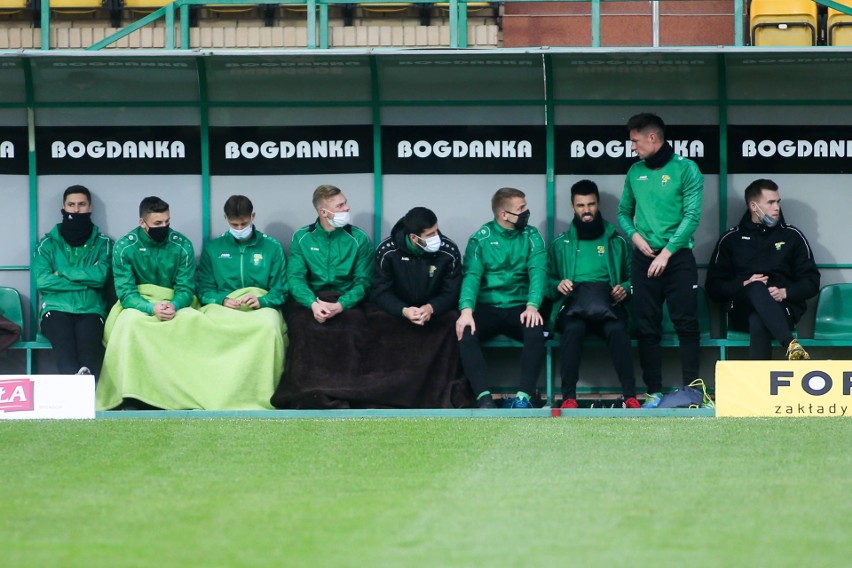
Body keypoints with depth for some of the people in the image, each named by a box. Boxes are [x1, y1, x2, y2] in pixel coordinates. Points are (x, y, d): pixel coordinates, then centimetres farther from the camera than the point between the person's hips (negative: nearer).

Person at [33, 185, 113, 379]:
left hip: (90, 310, 0)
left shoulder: (102, 243, 17)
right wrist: (85, 280, 0)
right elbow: (42, 281, 0)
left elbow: (100, 275, -1)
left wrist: (63, 272, 2)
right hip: (56, 309, 0)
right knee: (65, 347, -36)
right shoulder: (47, 244, 16)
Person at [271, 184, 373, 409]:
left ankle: (342, 397, -37)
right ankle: (308, 396, -37)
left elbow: (363, 281, 0)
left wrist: (341, 305, -18)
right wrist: (313, 303, -20)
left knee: (348, 333, -33)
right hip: (309, 300, 0)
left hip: (346, 303, 0)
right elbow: (295, 277, 0)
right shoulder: (302, 238, 8)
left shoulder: (359, 239, 7)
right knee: (306, 332, -33)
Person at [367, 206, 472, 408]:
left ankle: (449, 390, -22)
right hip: (397, 309, 0)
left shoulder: (449, 251, -13)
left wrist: (431, 308, -31)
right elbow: (381, 292, -13)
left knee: (454, 321, -31)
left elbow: (452, 293, -9)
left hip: (435, 308, 0)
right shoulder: (387, 251, -15)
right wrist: (404, 311, -34)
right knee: (378, 321, -31)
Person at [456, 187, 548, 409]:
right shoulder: (481, 238, 1)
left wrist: (532, 306, -28)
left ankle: (523, 397, -29)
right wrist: (467, 310, -30)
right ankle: (484, 397, -32)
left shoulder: (531, 236, 5)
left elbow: (538, 271, -9)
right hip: (486, 307, -1)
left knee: (536, 332, -32)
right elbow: (471, 275, -11)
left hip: (518, 307, 1)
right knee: (466, 333, -32)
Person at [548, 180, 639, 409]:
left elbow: (633, 277, 20)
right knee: (573, 328, -38)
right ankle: (569, 397, -43)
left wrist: (625, 289, -1)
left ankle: (630, 396, -42)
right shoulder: (560, 244, 23)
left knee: (617, 330, -36)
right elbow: (547, 280, 19)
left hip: (607, 304, 0)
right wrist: (557, 285, -3)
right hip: (573, 304, 0)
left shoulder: (617, 242, 22)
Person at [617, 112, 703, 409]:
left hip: (678, 256, -4)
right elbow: (624, 212, 18)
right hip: (644, 258, 4)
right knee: (647, 327, 2)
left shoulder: (686, 169, -4)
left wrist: (666, 252, -15)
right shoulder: (635, 172, 11)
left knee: (686, 324, -6)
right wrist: (634, 235, -3)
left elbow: (692, 216, -10)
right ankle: (654, 392, 5)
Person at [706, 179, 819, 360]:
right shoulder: (731, 239, 17)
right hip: (742, 309, -1)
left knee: (758, 321, -38)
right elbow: (714, 287, 12)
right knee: (757, 289, -39)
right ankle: (790, 344, -60)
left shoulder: (792, 236, 18)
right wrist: (744, 285, -7)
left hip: (782, 307, 1)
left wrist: (785, 292, -7)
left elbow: (811, 282, 13)